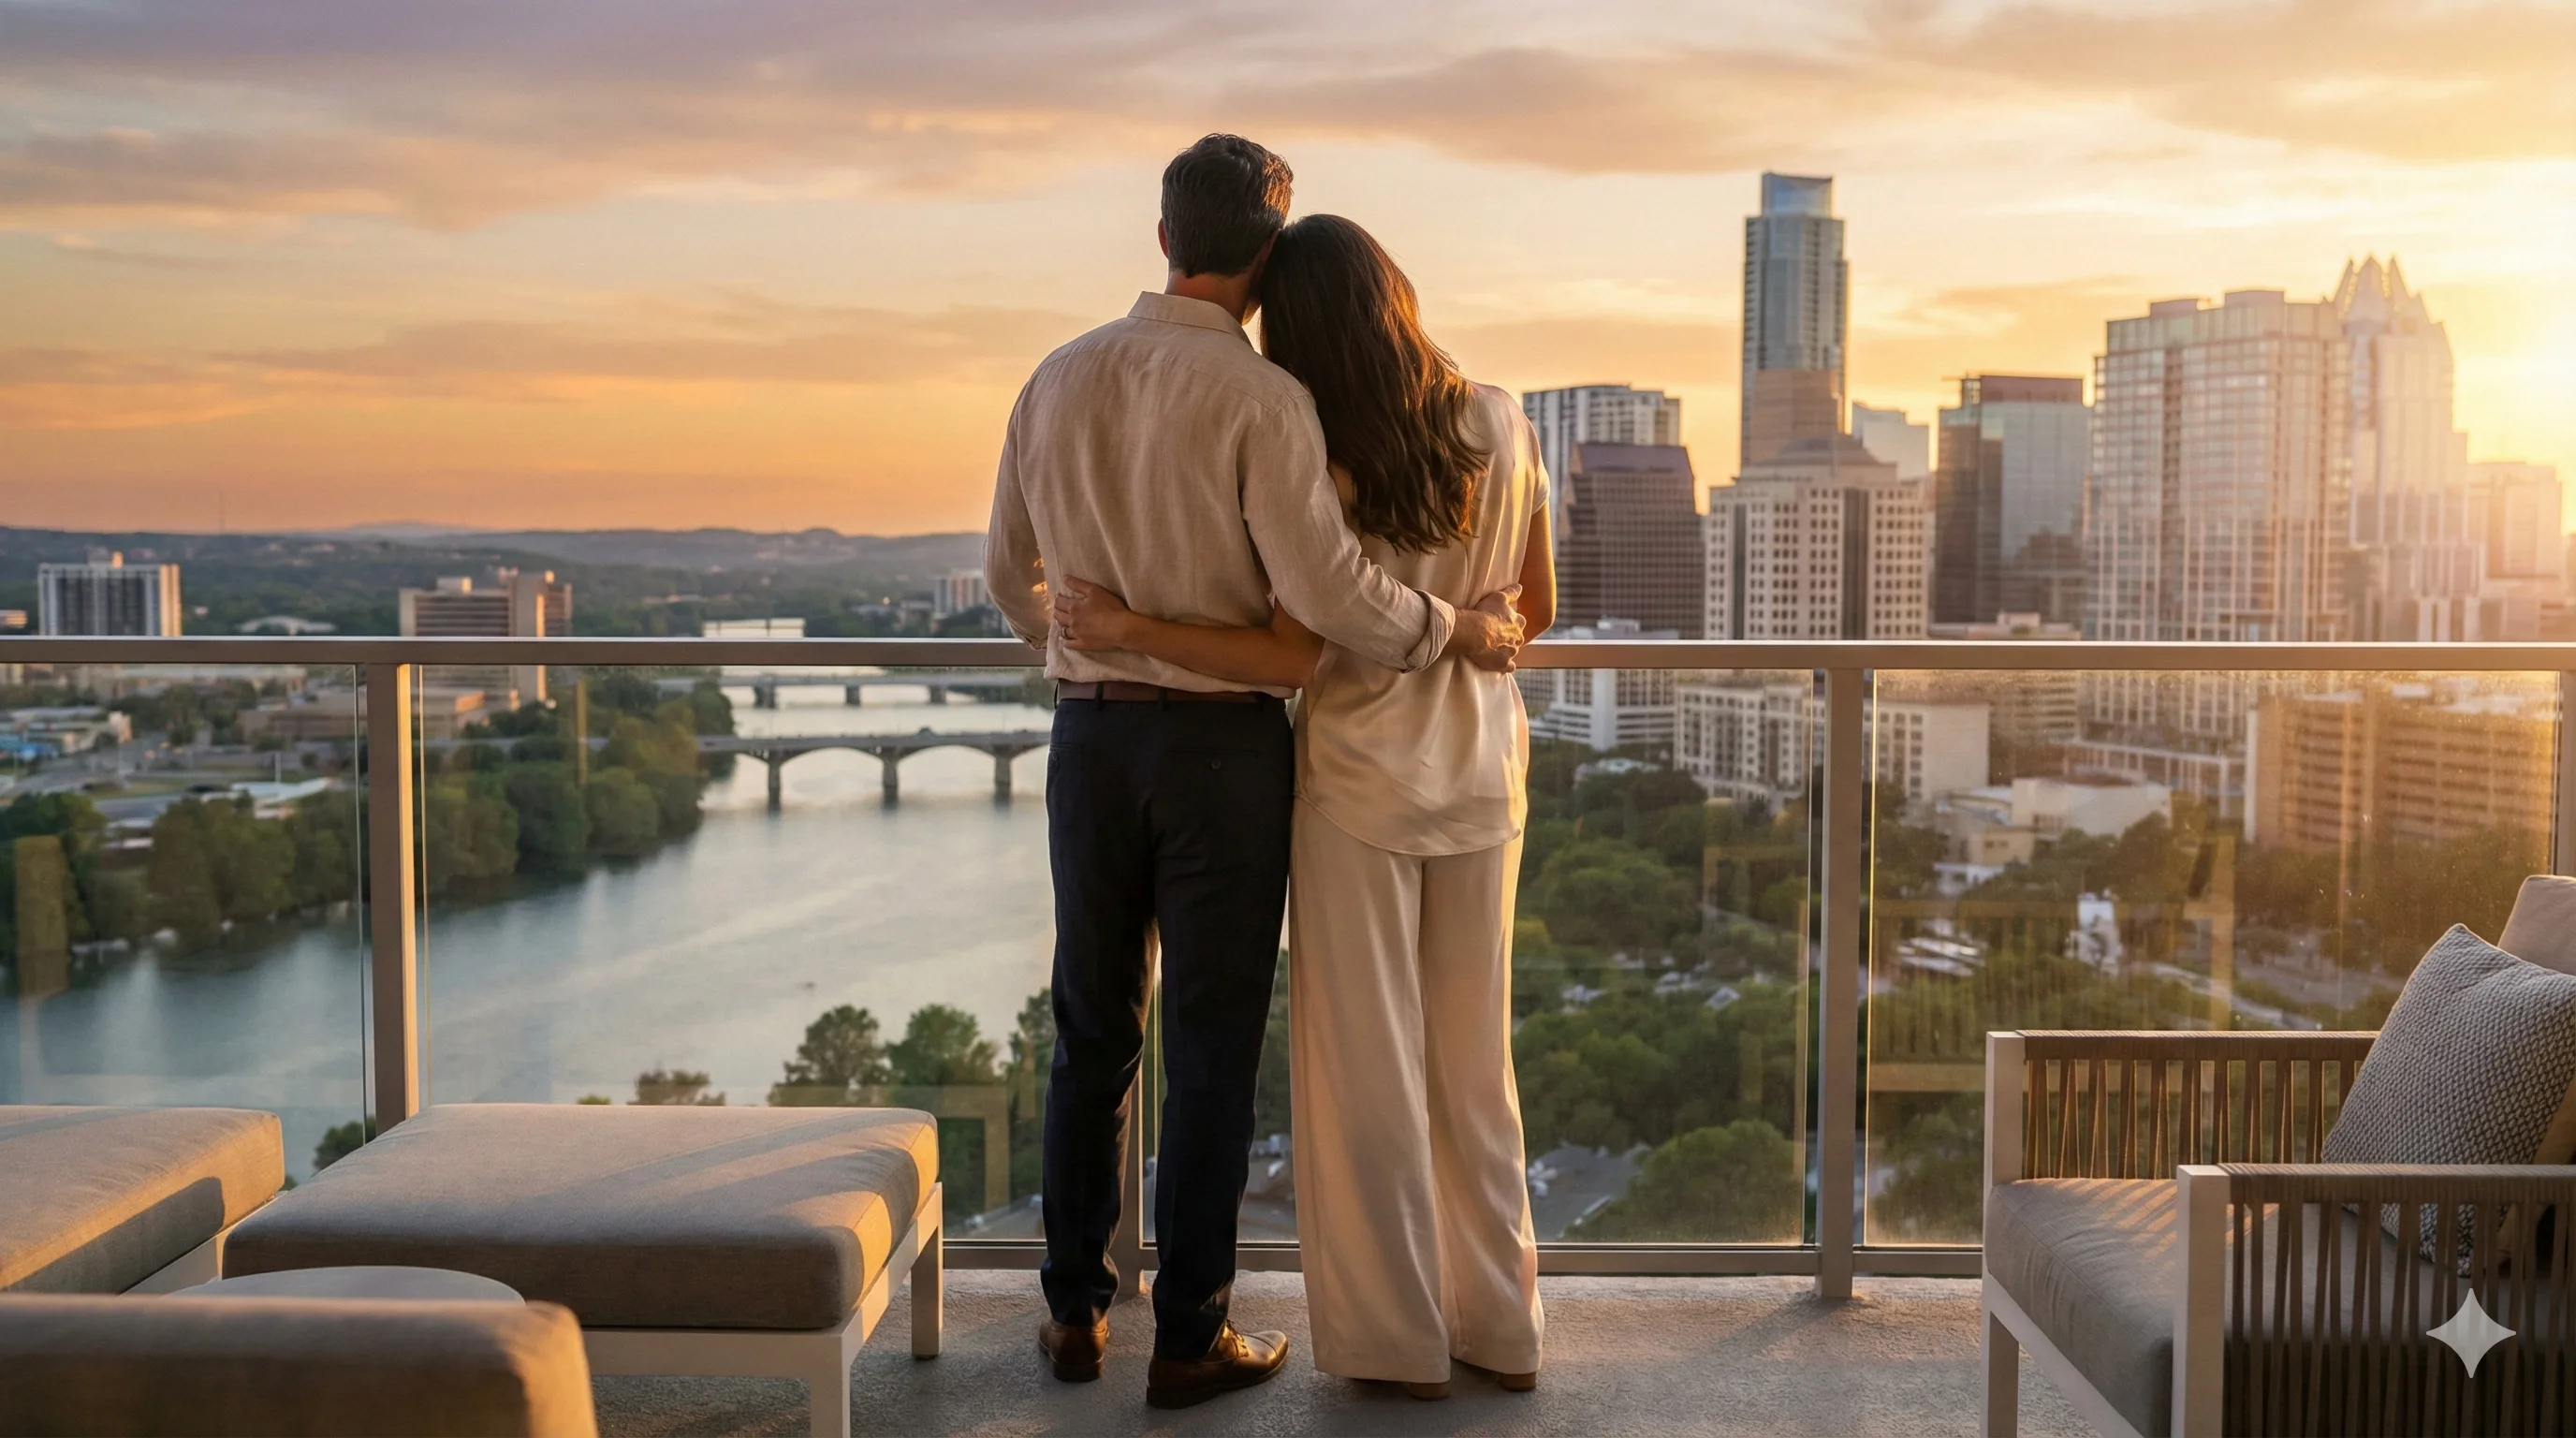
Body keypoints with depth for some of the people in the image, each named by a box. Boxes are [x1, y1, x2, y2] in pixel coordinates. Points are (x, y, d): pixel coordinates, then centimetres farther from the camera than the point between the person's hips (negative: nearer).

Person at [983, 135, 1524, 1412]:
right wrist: (1460, 632, -3)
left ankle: (1074, 1309, 25)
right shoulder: (1261, 398, -14)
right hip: (1221, 747, -5)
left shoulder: (1058, 379, 4)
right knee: (1212, 1046, 5)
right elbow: (1328, 591, -21)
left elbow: (1012, 575, 15)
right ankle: (1189, 1339, 13)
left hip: (1091, 738, 5)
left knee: (1093, 1032, 17)